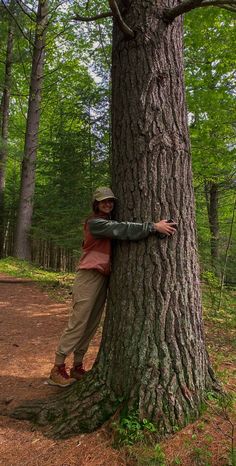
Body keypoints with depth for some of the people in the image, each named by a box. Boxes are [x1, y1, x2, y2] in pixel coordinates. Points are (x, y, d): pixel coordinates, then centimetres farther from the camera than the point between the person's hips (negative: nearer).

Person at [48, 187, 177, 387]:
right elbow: (122, 229, -23)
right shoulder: (94, 223, -11)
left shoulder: (109, 223, 18)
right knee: (78, 323, -5)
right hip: (89, 276, -8)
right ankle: (57, 369, 7)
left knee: (92, 324, 10)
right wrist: (153, 227, -27)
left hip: (103, 277, 8)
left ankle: (77, 367, 21)